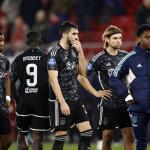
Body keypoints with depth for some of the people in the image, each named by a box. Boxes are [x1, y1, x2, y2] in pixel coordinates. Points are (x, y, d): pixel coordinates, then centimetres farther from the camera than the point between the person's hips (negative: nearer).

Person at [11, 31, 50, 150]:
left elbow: (13, 83, 1)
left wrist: (17, 99, 13)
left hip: (23, 101, 2)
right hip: (41, 101, -2)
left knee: (22, 135, 16)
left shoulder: (19, 59, 4)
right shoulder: (46, 58, -1)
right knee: (37, 137, -1)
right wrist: (50, 97, 7)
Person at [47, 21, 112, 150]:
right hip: (62, 101, -8)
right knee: (61, 137, -4)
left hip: (75, 99, 8)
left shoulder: (74, 51, 12)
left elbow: (82, 74, 17)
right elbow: (53, 80, -17)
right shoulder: (55, 53, -11)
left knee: (87, 132, 2)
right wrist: (62, 103, -23)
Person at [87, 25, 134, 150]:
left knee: (129, 137, -1)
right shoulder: (100, 58, -6)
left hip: (125, 102, 4)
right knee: (107, 137, 1)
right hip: (108, 104, -4)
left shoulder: (125, 55, 6)